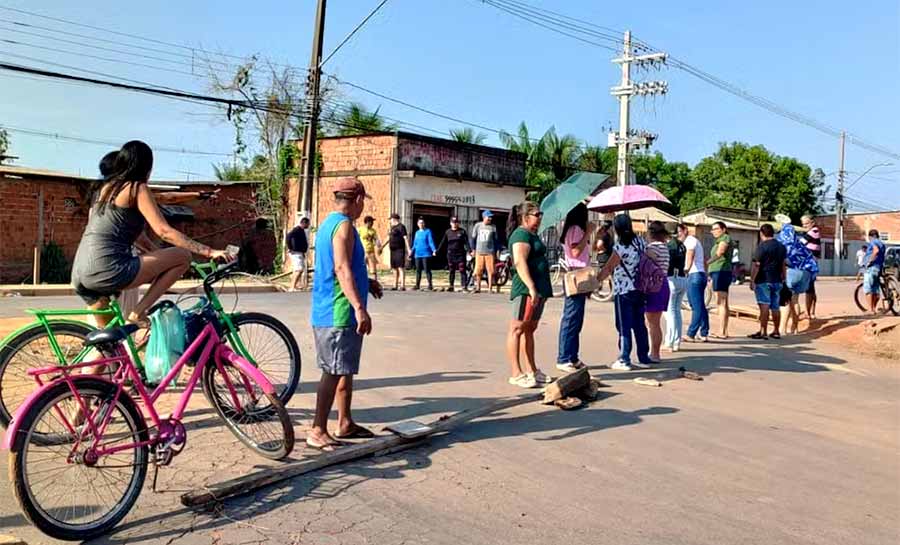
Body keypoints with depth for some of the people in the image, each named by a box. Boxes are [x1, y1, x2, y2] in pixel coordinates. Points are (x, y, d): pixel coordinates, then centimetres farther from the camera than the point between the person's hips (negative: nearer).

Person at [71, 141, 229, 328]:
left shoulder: (107, 186, 21)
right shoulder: (137, 187, -3)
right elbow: (164, 232, -12)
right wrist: (208, 251, -15)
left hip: (81, 274, 9)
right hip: (107, 270, -9)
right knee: (182, 257, -4)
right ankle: (139, 312, -6)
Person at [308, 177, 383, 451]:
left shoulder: (328, 223, 17)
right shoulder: (344, 225, -14)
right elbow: (342, 268, -25)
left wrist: (366, 282, 27)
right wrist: (360, 308, -30)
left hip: (328, 313, 10)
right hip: (340, 313, -10)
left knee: (345, 369, 17)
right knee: (334, 373, -5)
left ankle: (345, 423, 27)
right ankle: (317, 432, 2)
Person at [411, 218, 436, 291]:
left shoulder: (428, 231, -1)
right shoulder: (417, 233, 16)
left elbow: (431, 242, -8)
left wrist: (434, 250, -22)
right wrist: (411, 254, 20)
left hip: (426, 254, -5)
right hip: (418, 254, 5)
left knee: (427, 270, -7)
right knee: (418, 270, 7)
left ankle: (430, 285, -2)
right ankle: (417, 285, 14)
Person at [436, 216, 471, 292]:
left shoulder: (462, 231, 2)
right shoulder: (447, 232, 9)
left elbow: (466, 242, -5)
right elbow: (443, 243, 11)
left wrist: (468, 251, -19)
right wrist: (437, 251, 4)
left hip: (460, 254, -3)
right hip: (450, 254, 3)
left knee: (462, 271, -7)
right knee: (451, 271, 9)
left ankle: (464, 286, -9)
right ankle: (451, 286, 16)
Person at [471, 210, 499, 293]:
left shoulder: (493, 227, 4)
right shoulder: (477, 226, 4)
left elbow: (495, 240, 10)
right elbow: (473, 238, 11)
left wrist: (496, 252, 6)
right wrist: (473, 250, 7)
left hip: (490, 252, 0)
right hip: (479, 252, 0)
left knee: (491, 271, -4)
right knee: (478, 271, 1)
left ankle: (490, 288, 3)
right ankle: (478, 287, 12)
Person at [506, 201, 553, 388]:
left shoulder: (533, 234, 20)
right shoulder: (521, 234, -11)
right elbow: (519, 263, -22)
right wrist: (531, 287, -28)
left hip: (538, 289, 10)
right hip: (526, 289, -10)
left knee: (529, 329, 15)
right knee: (517, 329, -6)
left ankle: (531, 370, 23)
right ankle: (516, 374, -3)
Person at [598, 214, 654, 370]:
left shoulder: (620, 247, -18)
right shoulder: (640, 242, 2)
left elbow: (607, 269, -16)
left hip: (624, 292, -6)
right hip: (639, 290, 7)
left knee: (624, 327, 1)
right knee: (639, 325, 14)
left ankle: (624, 361, 5)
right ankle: (644, 358, 20)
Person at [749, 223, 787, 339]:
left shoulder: (762, 246, -11)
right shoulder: (781, 247, 12)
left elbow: (756, 265, -14)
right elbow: (784, 265, 16)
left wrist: (752, 280, -12)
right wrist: (782, 279, 24)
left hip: (763, 281, -7)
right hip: (777, 281, 7)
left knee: (764, 306, -8)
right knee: (775, 307, 12)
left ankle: (763, 332, -10)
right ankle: (776, 331, 19)